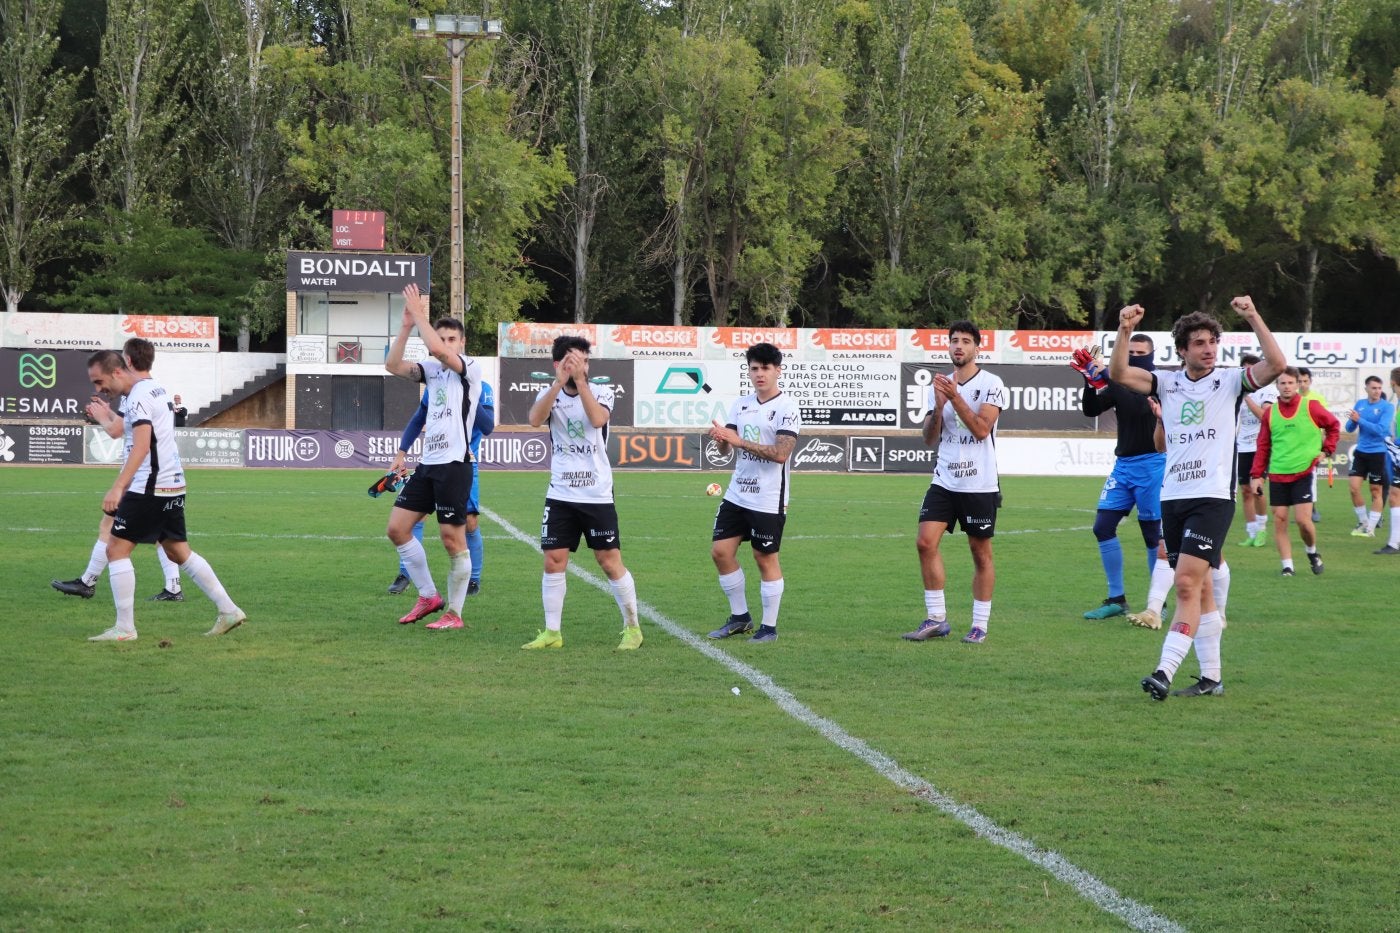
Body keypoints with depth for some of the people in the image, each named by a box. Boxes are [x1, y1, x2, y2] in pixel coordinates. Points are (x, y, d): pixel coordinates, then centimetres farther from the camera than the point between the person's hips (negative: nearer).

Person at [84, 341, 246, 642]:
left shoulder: (140, 396, -13)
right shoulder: (158, 391, 16)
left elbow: (141, 446, -24)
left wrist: (117, 488, -30)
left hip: (150, 489, -10)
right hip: (173, 485, 10)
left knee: (117, 549, -4)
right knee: (179, 552, 16)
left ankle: (125, 628, -5)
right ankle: (228, 611, 16)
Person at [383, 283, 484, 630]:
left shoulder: (470, 367, -7)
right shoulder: (433, 368, 12)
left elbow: (437, 350, -25)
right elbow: (393, 365, 1)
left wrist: (419, 314, -14)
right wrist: (407, 324, -6)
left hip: (454, 465, -7)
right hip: (428, 463, 7)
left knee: (453, 539, -3)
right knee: (397, 528, 6)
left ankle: (454, 613, 6)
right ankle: (428, 596, 17)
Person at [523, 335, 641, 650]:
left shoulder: (601, 392, -1)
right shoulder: (550, 394, 3)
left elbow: (598, 419, -24)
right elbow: (535, 420, -20)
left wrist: (580, 380, -29)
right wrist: (560, 382, -29)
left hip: (597, 496, -2)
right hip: (560, 495, 2)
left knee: (611, 562, -2)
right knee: (554, 562, 0)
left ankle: (632, 627, 12)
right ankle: (552, 633, 9)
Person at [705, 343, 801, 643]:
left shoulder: (786, 408, -11)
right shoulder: (741, 405, 10)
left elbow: (781, 454, -21)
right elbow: (726, 448, 8)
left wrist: (740, 441, -26)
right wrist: (721, 439, -16)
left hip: (768, 500, -7)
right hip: (737, 494, 7)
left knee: (766, 559, -1)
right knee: (721, 551, 5)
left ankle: (769, 627, 10)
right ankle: (739, 617, 20)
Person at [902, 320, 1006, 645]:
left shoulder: (991, 384, -5)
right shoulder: (939, 386, 10)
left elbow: (981, 429, -17)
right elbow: (929, 439, 7)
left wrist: (955, 398, -23)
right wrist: (938, 407, -10)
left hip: (980, 484, -4)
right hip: (944, 481, 4)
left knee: (981, 554, 3)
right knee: (926, 542, -9)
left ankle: (980, 624, 12)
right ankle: (936, 618, -1)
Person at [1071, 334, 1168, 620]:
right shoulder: (1119, 383, 10)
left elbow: (1139, 406, -26)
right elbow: (1091, 410, 2)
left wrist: (1106, 376, -33)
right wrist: (1090, 381, -14)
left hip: (1151, 464, -6)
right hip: (1124, 464, 6)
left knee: (1153, 533, -2)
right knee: (1103, 526, 1)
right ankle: (1116, 599, 9)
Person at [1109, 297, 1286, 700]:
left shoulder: (1230, 381, 1)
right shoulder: (1168, 383, 10)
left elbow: (1276, 365, -14)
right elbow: (1119, 373, -2)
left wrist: (1253, 317, -20)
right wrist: (1125, 331, -16)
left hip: (1212, 497, -5)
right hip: (1173, 497, 5)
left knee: (1187, 583, -15)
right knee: (1198, 589, 10)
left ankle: (1165, 672, -21)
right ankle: (1210, 677, 16)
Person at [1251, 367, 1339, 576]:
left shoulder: (1311, 407, -3)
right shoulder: (1270, 413, 5)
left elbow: (1334, 425, 11)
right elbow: (1263, 447, 9)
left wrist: (1326, 450, 2)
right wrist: (1257, 475, 4)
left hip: (1304, 472, -3)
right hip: (1277, 475, 3)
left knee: (1302, 519, -10)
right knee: (1279, 519, -1)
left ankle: (1312, 552, 18)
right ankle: (1287, 566, 6)